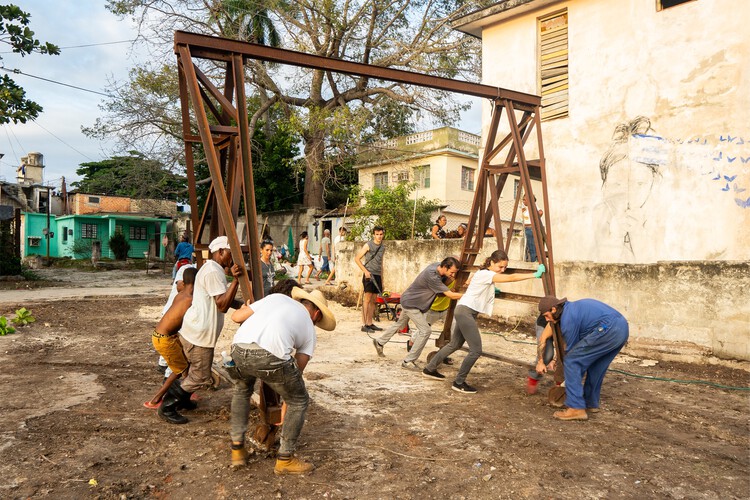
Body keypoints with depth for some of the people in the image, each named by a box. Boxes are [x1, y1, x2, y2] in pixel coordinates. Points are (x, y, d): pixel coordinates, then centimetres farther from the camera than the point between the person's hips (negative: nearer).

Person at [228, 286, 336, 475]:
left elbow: (236, 316, 24)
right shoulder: (309, 330, 25)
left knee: (241, 390, 37)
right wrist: (287, 397, 39)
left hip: (238, 349, 4)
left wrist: (244, 309, 48)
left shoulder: (277, 297, 29)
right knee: (299, 402, 23)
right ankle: (285, 459, 29)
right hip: (271, 356, -4)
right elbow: (297, 369, 26)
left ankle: (237, 449, 40)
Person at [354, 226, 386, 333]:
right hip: (369, 274, -7)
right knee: (367, 299, -8)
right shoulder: (368, 245, -4)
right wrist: (365, 271, -14)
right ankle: (364, 325, -6)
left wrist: (382, 280, 20)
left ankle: (370, 324, 15)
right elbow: (357, 259, -5)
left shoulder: (383, 247, 15)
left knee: (373, 300, 9)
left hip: (377, 275, 7)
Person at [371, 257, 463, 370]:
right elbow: (451, 295, -32)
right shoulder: (432, 276, -34)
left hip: (409, 301, 10)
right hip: (411, 304, -10)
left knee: (400, 325, 27)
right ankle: (408, 361, -5)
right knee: (425, 330, -12)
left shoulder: (437, 265, -10)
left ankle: (379, 342, 45)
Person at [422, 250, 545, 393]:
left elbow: (469, 282, 31)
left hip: (465, 312, 10)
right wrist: (535, 275, -25)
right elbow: (511, 278, -26)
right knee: (476, 350, -10)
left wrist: (491, 288, 25)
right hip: (465, 312, -10)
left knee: (455, 344, 22)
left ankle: (430, 369, 35)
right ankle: (459, 383, 2)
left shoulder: (483, 273, 12)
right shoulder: (486, 274, -16)